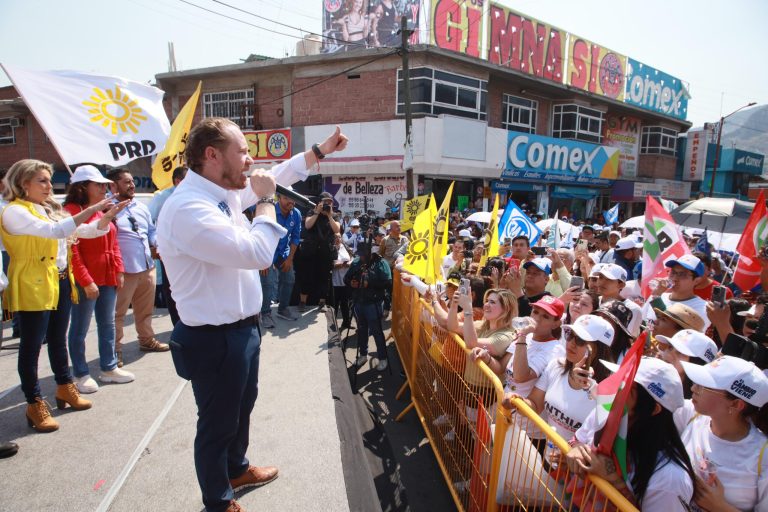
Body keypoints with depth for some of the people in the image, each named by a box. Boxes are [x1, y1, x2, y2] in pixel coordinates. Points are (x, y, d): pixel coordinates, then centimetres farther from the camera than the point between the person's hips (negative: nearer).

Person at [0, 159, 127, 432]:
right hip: (33, 287, -7)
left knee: (58, 339, 19)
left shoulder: (51, 209, 12)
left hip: (61, 283, 8)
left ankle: (64, 388, 34)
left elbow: (84, 231, 11)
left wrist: (106, 217, -7)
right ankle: (35, 404, 13)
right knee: (32, 345, 2)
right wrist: (90, 209, -29)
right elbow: (54, 231, -26)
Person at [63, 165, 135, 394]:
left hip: (109, 278, 8)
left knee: (107, 324, 14)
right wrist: (86, 281, -18)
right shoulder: (72, 211, -11)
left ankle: (109, 368, 26)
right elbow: (72, 251, -17)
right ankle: (80, 374, 16)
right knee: (80, 328, 4)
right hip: (86, 281, -8)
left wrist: (119, 270, 7)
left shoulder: (103, 211, 13)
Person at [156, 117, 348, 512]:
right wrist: (266, 202, -19)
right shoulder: (188, 208, -28)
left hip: (241, 327, 10)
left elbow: (275, 177, 17)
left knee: (243, 405, 29)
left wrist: (320, 151, 18)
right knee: (218, 423, 13)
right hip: (216, 338, -10)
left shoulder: (222, 193, 1)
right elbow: (257, 253, -32)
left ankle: (237, 469, 55)